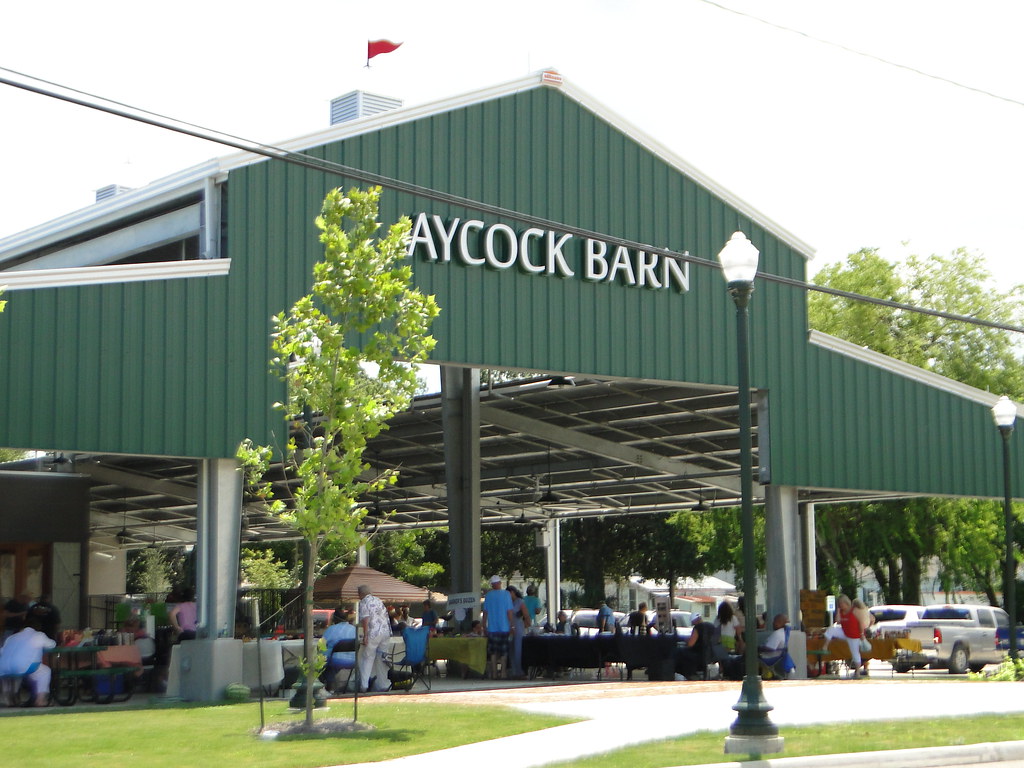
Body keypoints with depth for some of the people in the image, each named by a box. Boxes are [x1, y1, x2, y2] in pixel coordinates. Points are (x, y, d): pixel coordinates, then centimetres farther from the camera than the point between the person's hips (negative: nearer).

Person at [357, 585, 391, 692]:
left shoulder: (363, 603, -4)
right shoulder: (378, 600, 17)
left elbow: (365, 620, -14)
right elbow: (385, 615, 18)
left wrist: (365, 636, -15)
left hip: (373, 634, -6)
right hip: (385, 632, 6)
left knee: (367, 658, 0)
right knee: (381, 659, 11)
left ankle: (364, 685, -5)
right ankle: (382, 685, 13)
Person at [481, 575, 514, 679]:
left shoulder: (488, 595, 1)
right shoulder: (506, 594, -4)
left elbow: (485, 612, 3)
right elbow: (509, 611, -6)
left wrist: (484, 626, 11)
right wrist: (511, 625, 2)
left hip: (492, 627, 1)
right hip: (504, 627, -1)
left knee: (493, 651, 5)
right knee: (504, 651, 5)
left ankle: (494, 673, 3)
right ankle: (503, 672, 0)